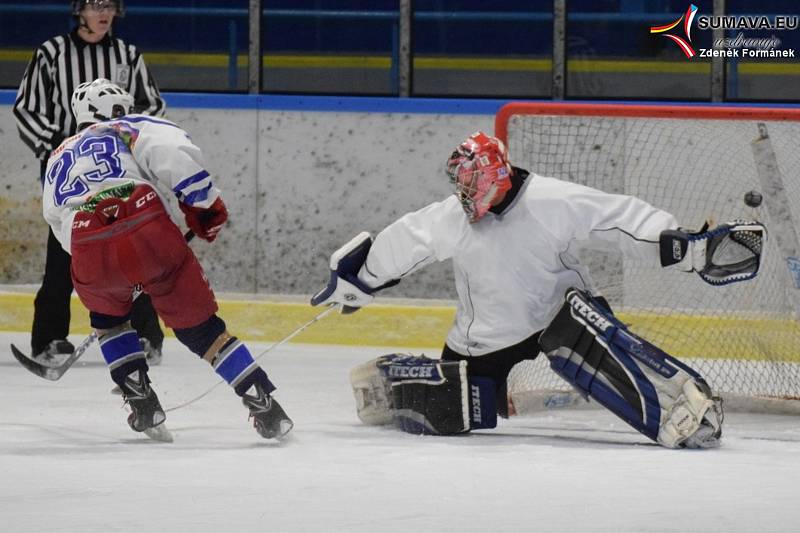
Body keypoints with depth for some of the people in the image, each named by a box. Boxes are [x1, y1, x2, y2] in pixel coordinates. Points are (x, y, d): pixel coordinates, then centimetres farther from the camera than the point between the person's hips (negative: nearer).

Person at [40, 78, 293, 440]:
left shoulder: (58, 161, 33)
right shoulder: (131, 129, 21)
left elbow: (59, 225, 33)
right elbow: (176, 155, -1)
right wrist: (205, 206, 7)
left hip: (90, 258, 2)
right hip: (150, 236, -2)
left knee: (107, 315, 34)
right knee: (199, 325, 8)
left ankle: (141, 402, 24)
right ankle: (266, 409, 1)